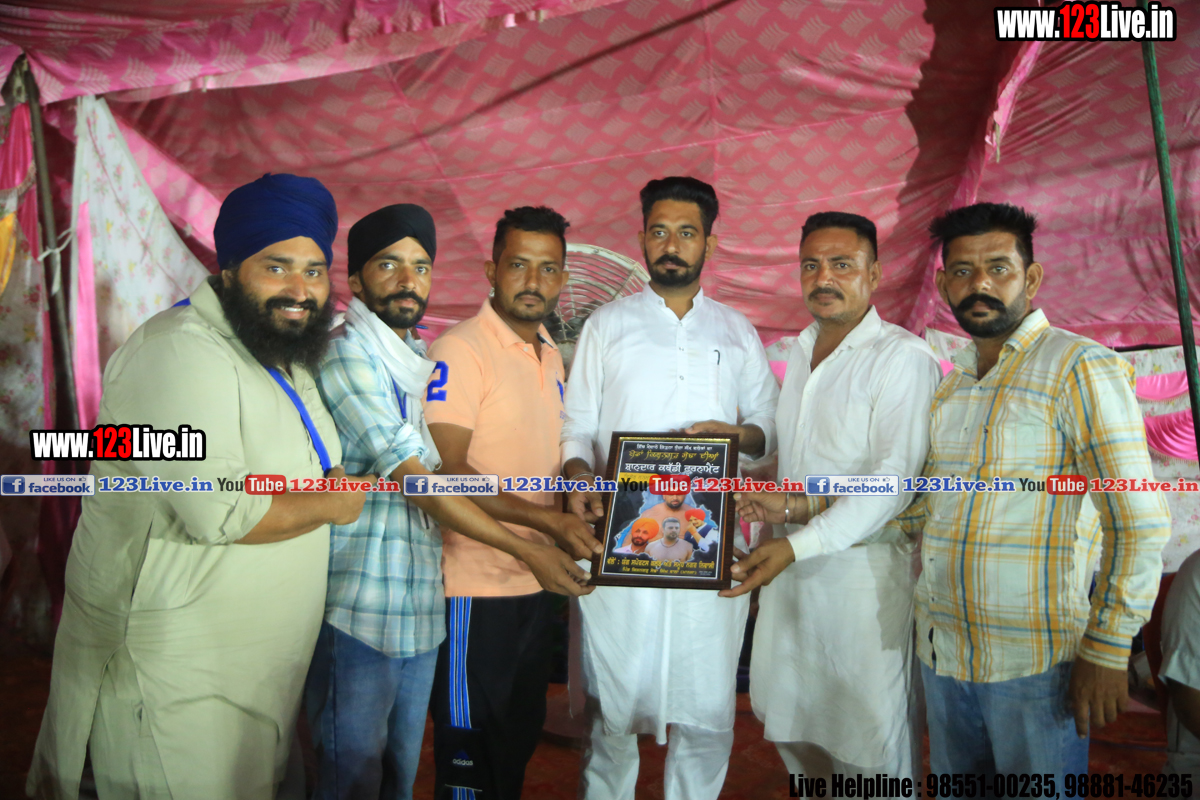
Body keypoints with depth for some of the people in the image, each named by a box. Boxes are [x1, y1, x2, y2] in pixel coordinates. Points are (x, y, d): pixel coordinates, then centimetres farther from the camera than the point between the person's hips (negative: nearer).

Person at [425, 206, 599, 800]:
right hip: (476, 589, -8)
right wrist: (544, 518, -26)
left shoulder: (551, 356, 12)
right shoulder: (460, 350, -14)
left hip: (536, 583, 8)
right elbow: (446, 471, -21)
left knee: (521, 740, 22)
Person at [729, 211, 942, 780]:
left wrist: (799, 544, -26)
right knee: (790, 722, 16)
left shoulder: (902, 358, -11)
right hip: (792, 564, 7)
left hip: (864, 568, -7)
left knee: (869, 738, 4)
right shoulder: (800, 351, 13)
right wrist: (787, 502, 4)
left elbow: (893, 480, -19)